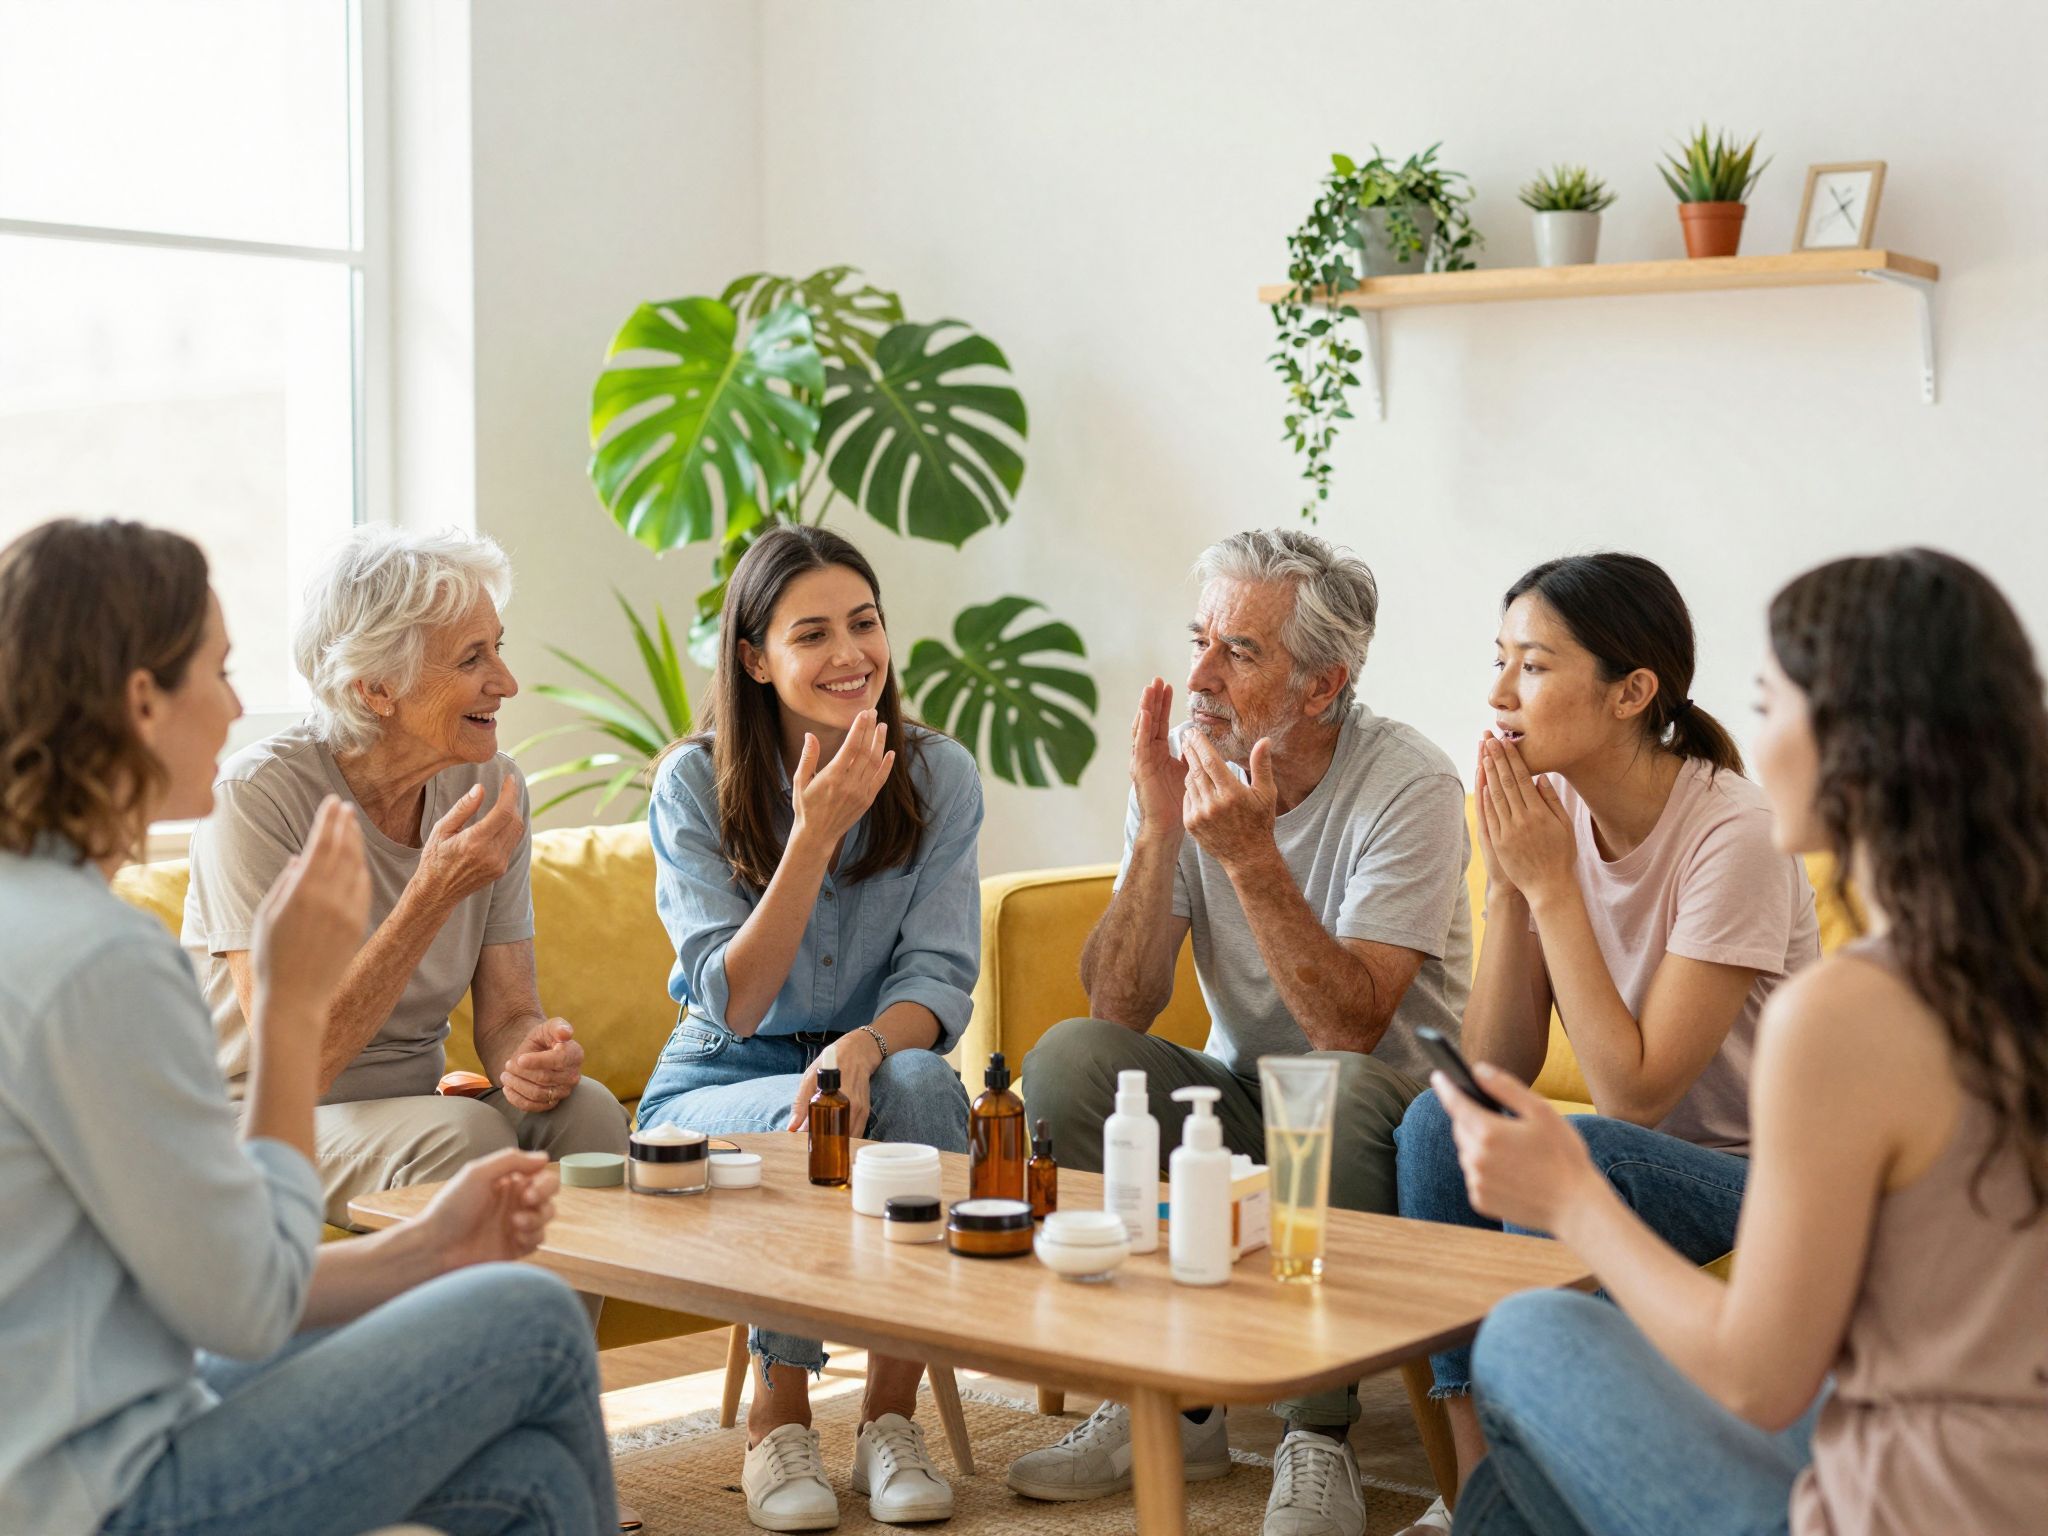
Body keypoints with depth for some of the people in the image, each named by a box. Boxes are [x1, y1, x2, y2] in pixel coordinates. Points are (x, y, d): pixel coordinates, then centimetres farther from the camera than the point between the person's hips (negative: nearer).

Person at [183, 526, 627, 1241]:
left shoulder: (491, 786, -1)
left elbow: (508, 1014, 0)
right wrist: (434, 895, -30)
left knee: (585, 1108, -23)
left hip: (416, 1106, 5)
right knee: (462, 1132, -32)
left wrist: (535, 1056, -25)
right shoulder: (259, 793, -18)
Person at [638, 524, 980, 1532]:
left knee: (922, 1082, -32)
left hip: (876, 1063, 2)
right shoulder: (694, 785, -10)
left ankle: (891, 1413, -21)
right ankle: (778, 1419, -15)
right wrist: (815, 834, -27)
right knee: (810, 1119, -34)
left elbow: (939, 977, -9)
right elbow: (733, 1003, -16)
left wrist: (863, 1047, -33)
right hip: (717, 1085, -2)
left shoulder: (938, 776, -3)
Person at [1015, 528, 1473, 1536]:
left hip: (1390, 1110, -4)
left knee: (1333, 1090, -36)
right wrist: (1159, 828, -23)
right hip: (1241, 1103, 5)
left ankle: (1318, 1433, -19)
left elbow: (1352, 1026, -28)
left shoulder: (1409, 787, -17)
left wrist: (1251, 856, -34)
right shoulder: (1182, 770, -4)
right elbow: (1118, 1009, -12)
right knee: (1066, 1060, -19)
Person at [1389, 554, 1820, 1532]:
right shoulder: (1553, 810, -2)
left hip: (1770, 1185, -6)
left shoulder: (1732, 836, -20)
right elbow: (1497, 1076, -4)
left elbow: (1634, 1094, -22)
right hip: (1632, 1159, 6)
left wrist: (1550, 883, -22)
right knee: (1440, 1119, -20)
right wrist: (1508, 884, -16)